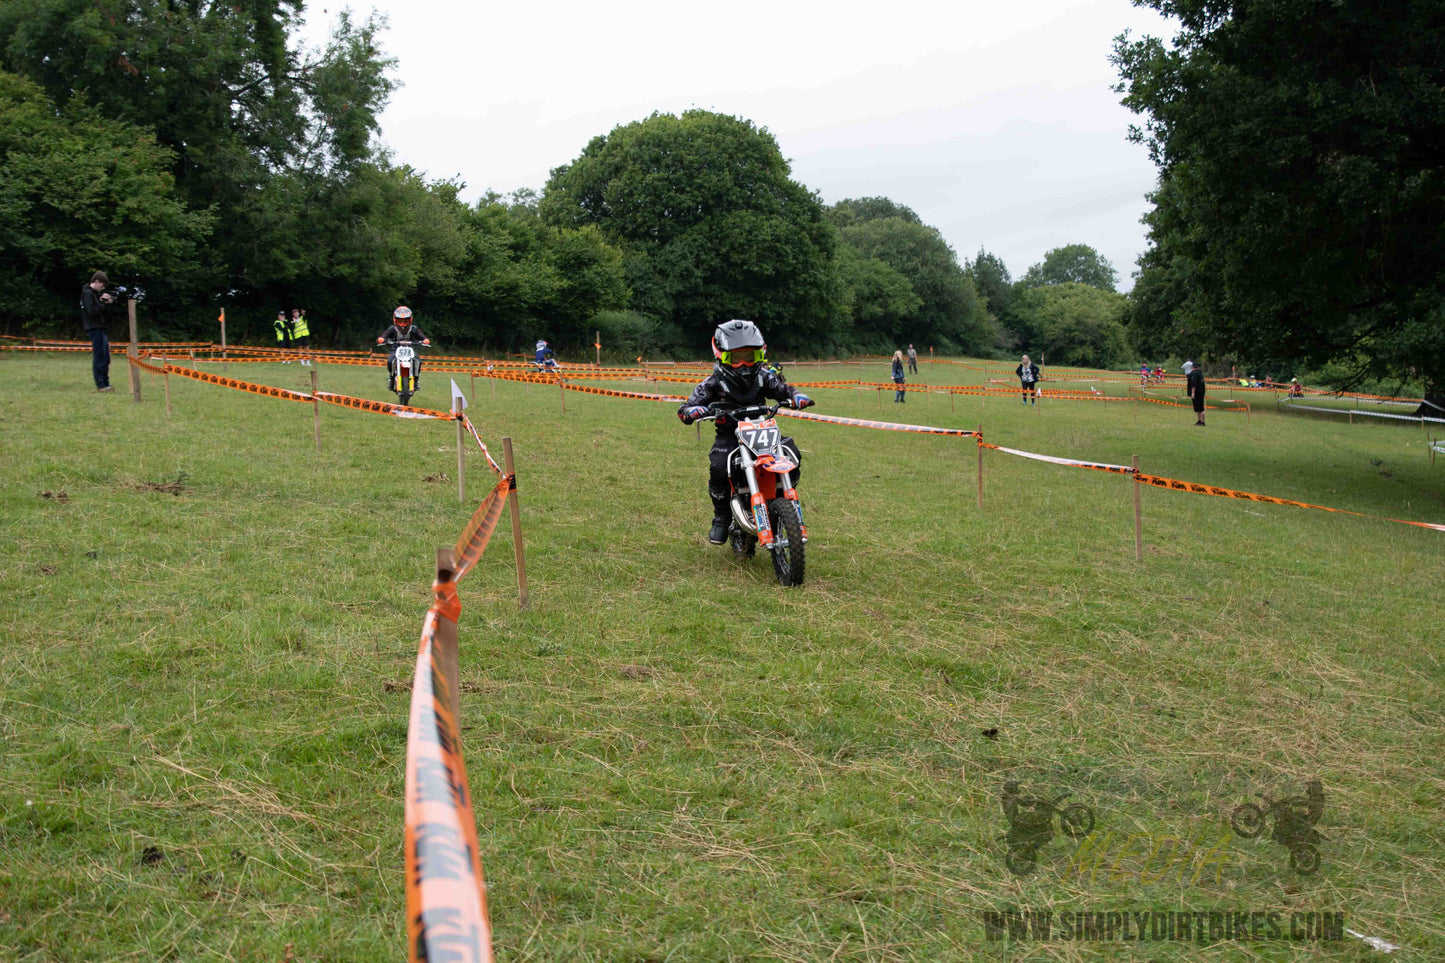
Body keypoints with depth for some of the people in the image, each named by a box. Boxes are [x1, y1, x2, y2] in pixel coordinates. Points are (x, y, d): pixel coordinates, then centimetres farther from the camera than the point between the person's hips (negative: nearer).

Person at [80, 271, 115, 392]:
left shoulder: (96, 293, 17)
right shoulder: (87, 293, -10)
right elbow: (92, 311, -20)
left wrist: (110, 301, 3)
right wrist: (103, 302, -12)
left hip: (101, 328, 10)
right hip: (94, 328, -10)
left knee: (106, 358, 12)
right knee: (99, 357, -9)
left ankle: (105, 383, 18)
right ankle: (100, 385, -8)